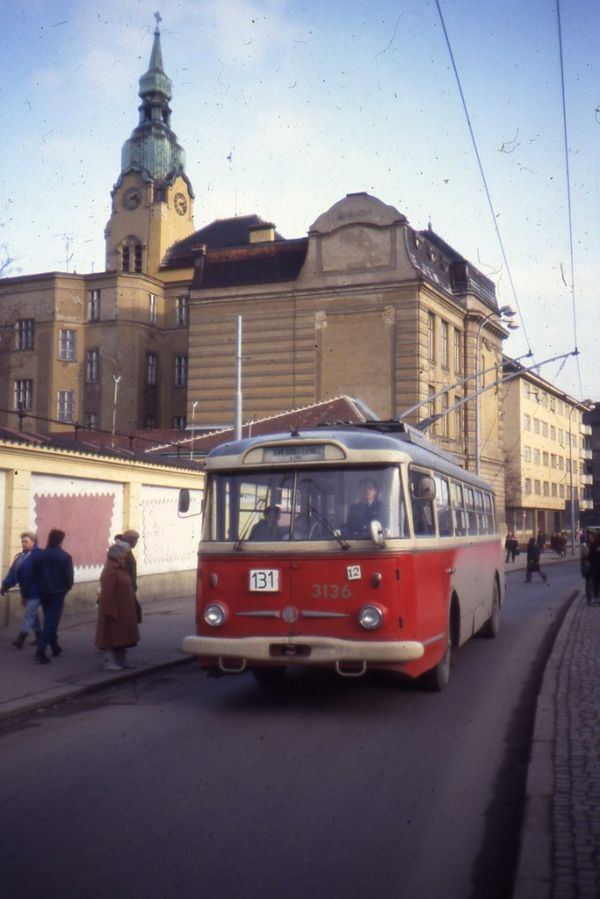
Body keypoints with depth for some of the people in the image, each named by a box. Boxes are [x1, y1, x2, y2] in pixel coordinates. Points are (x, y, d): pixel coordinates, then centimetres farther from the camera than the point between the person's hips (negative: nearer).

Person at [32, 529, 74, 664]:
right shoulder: (65, 557, -12)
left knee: (49, 620, 19)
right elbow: (69, 577, -11)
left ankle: (54, 646, 28)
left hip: (43, 592, 6)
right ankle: (40, 651, -15)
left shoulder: (39, 555, 3)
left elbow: (35, 574, 6)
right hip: (57, 593, -5)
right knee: (51, 621, -5)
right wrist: (66, 588, 8)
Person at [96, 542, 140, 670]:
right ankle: (109, 662, 5)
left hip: (123, 611, 10)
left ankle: (121, 660, 24)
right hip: (114, 611, -10)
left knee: (121, 636, 15)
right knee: (112, 636, -2)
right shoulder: (110, 571, -20)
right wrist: (112, 612, -24)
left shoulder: (120, 568, 11)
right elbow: (107, 594, -24)